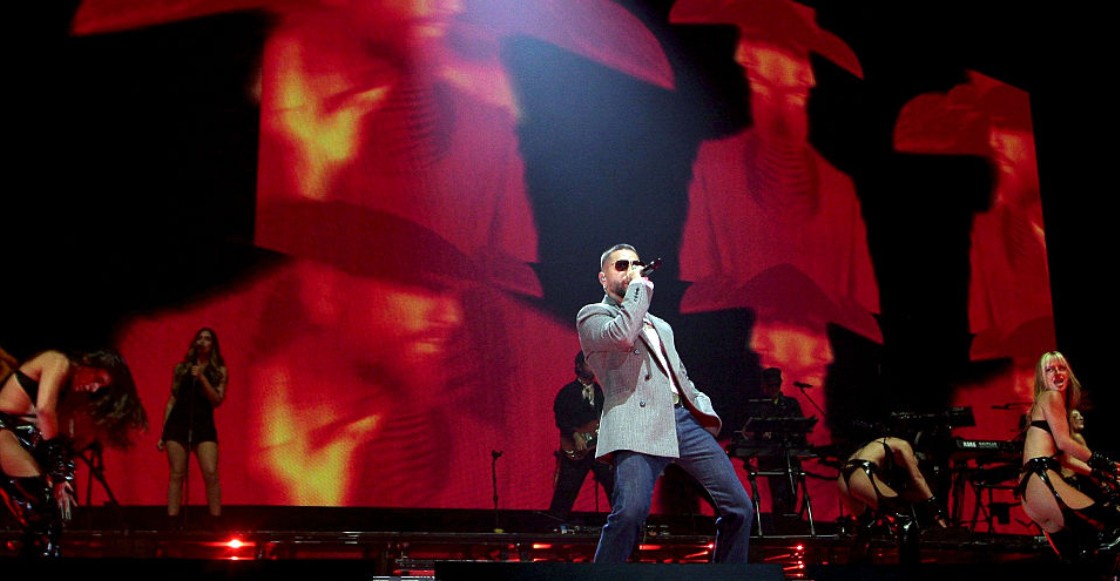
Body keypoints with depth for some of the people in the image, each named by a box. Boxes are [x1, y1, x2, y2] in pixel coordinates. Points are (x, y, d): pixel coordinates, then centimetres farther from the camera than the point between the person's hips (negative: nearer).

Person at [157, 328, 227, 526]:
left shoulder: (219, 371, 9)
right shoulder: (181, 368, 13)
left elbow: (217, 400, -2)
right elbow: (171, 400, 15)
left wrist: (201, 378, -13)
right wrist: (163, 434, 12)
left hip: (204, 426, -1)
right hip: (177, 423, 1)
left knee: (211, 473, -13)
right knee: (176, 474, -2)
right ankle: (171, 522, 0)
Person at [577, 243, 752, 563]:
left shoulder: (660, 326, 32)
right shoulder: (592, 315, 11)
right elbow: (621, 335, -11)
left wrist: (704, 410, 15)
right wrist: (639, 288, 1)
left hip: (686, 419, 6)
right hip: (640, 425, -6)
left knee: (738, 506, 0)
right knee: (630, 510, -27)